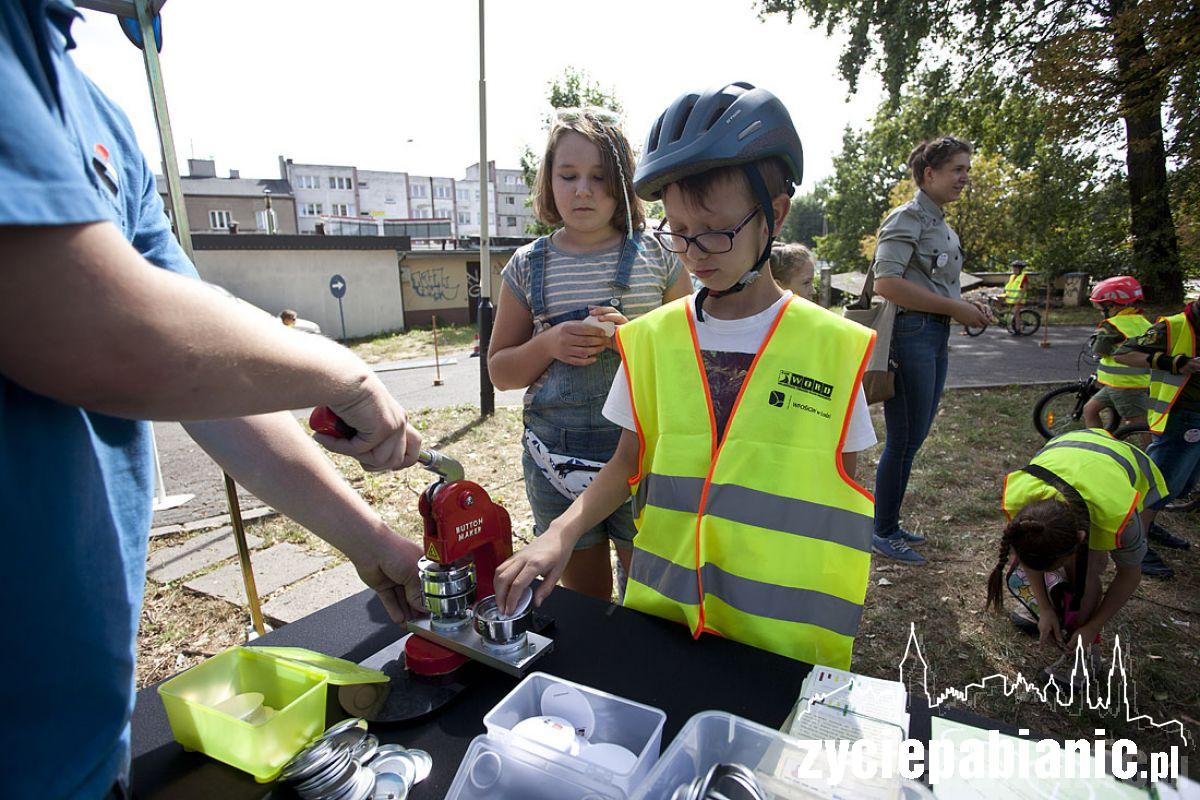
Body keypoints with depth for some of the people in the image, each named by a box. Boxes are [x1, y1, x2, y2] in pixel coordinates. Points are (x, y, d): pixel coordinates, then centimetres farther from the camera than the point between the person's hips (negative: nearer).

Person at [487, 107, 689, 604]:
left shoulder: (658, 257, 0)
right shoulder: (528, 266, 4)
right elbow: (500, 371, 7)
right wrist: (550, 344, -13)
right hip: (556, 460, 2)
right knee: (583, 597, 18)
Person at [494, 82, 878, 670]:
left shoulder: (833, 346, -8)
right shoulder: (653, 338, -3)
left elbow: (845, 484, 0)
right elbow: (630, 461, 1)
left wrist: (839, 617, -1)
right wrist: (563, 532, -13)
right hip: (661, 606, 2)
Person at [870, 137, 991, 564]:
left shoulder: (941, 224, 21)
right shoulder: (908, 217, -9)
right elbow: (887, 283, -22)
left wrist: (969, 305, 8)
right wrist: (955, 308, -16)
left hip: (936, 337, 10)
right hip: (911, 333, -10)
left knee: (913, 438, 14)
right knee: (904, 440, -4)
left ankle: (890, 523, 27)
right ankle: (884, 533, 10)